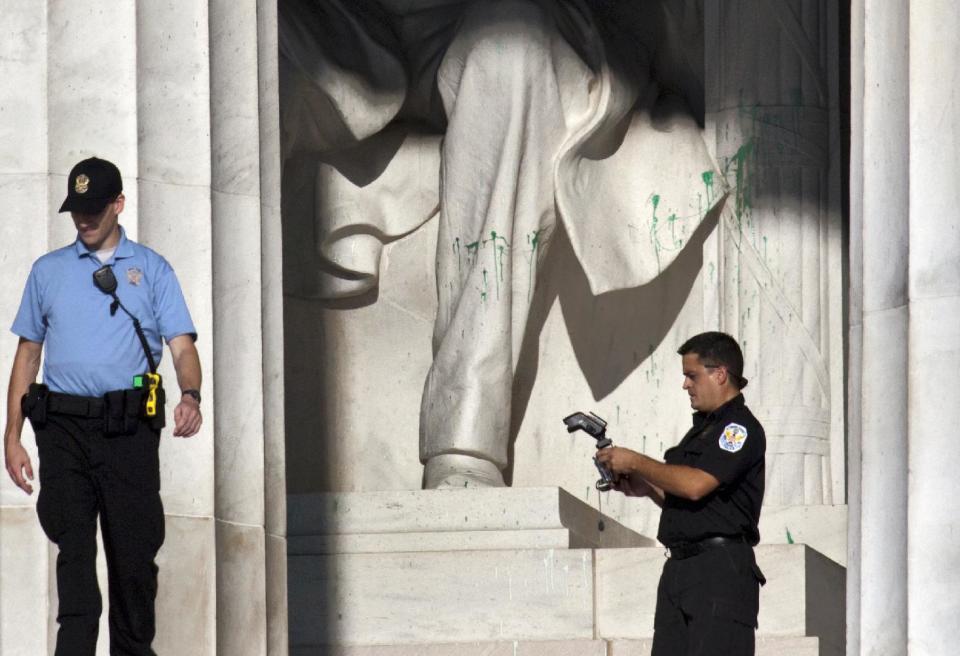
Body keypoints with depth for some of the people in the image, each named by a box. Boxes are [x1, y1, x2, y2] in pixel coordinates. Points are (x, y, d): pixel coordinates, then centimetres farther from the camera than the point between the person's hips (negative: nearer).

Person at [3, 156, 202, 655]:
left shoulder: (151, 269, 10)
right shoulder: (48, 271, 16)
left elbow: (182, 346, 1)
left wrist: (191, 396, -20)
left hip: (129, 427, -1)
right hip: (64, 425, 1)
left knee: (134, 549, 0)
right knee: (73, 546, -7)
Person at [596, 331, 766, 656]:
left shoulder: (740, 428, -7)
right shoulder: (702, 429, 24)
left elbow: (695, 485, -20)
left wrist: (636, 463, -9)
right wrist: (648, 489, 8)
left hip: (721, 570, -10)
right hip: (680, 567, 10)